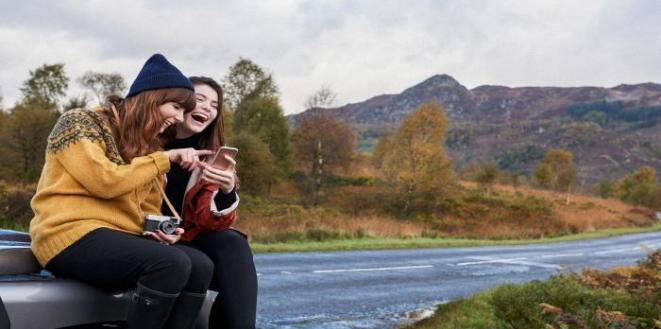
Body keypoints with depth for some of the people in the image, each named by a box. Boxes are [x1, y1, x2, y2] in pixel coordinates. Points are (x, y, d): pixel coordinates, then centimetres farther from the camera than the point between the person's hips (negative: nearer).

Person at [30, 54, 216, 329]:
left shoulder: (148, 147, 18)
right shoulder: (79, 123, -3)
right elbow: (105, 181, -17)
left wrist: (162, 230, -5)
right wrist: (164, 158, -10)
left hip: (121, 236, 8)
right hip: (72, 234, -7)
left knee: (200, 265, -16)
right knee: (171, 263, -30)